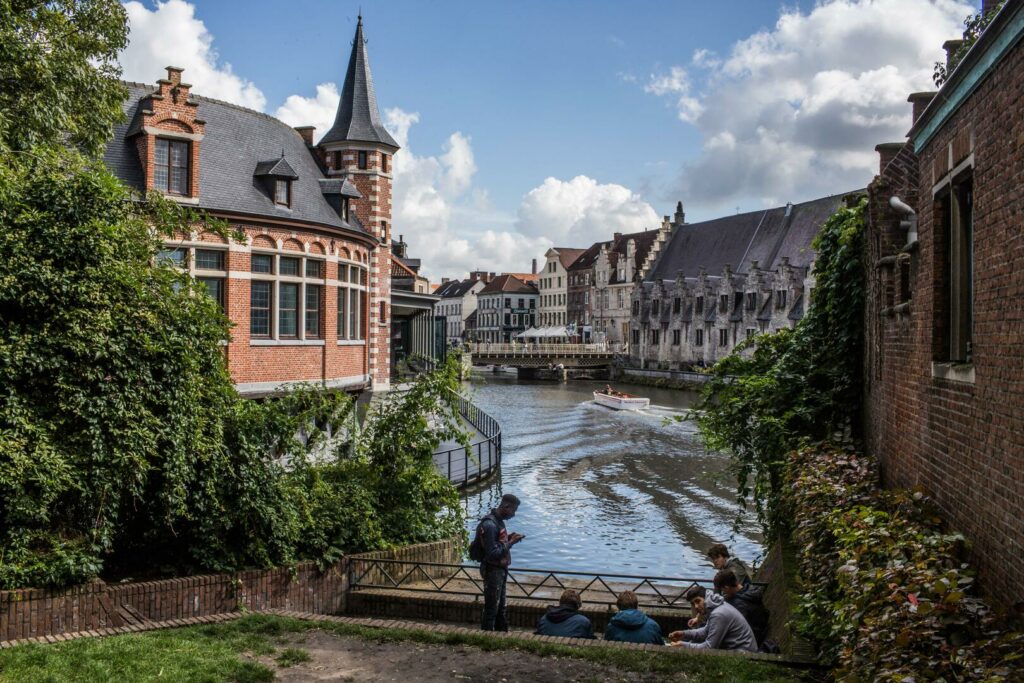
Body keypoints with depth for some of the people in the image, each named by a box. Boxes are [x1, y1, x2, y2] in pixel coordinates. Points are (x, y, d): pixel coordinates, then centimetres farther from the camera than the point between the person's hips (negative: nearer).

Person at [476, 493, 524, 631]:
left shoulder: (498, 521, 6)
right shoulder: (490, 524, -24)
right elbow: (493, 553, -25)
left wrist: (509, 538, 2)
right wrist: (511, 543, -20)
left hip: (500, 569, 10)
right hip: (493, 570, -10)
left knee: (501, 607, 20)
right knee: (491, 608, 1)